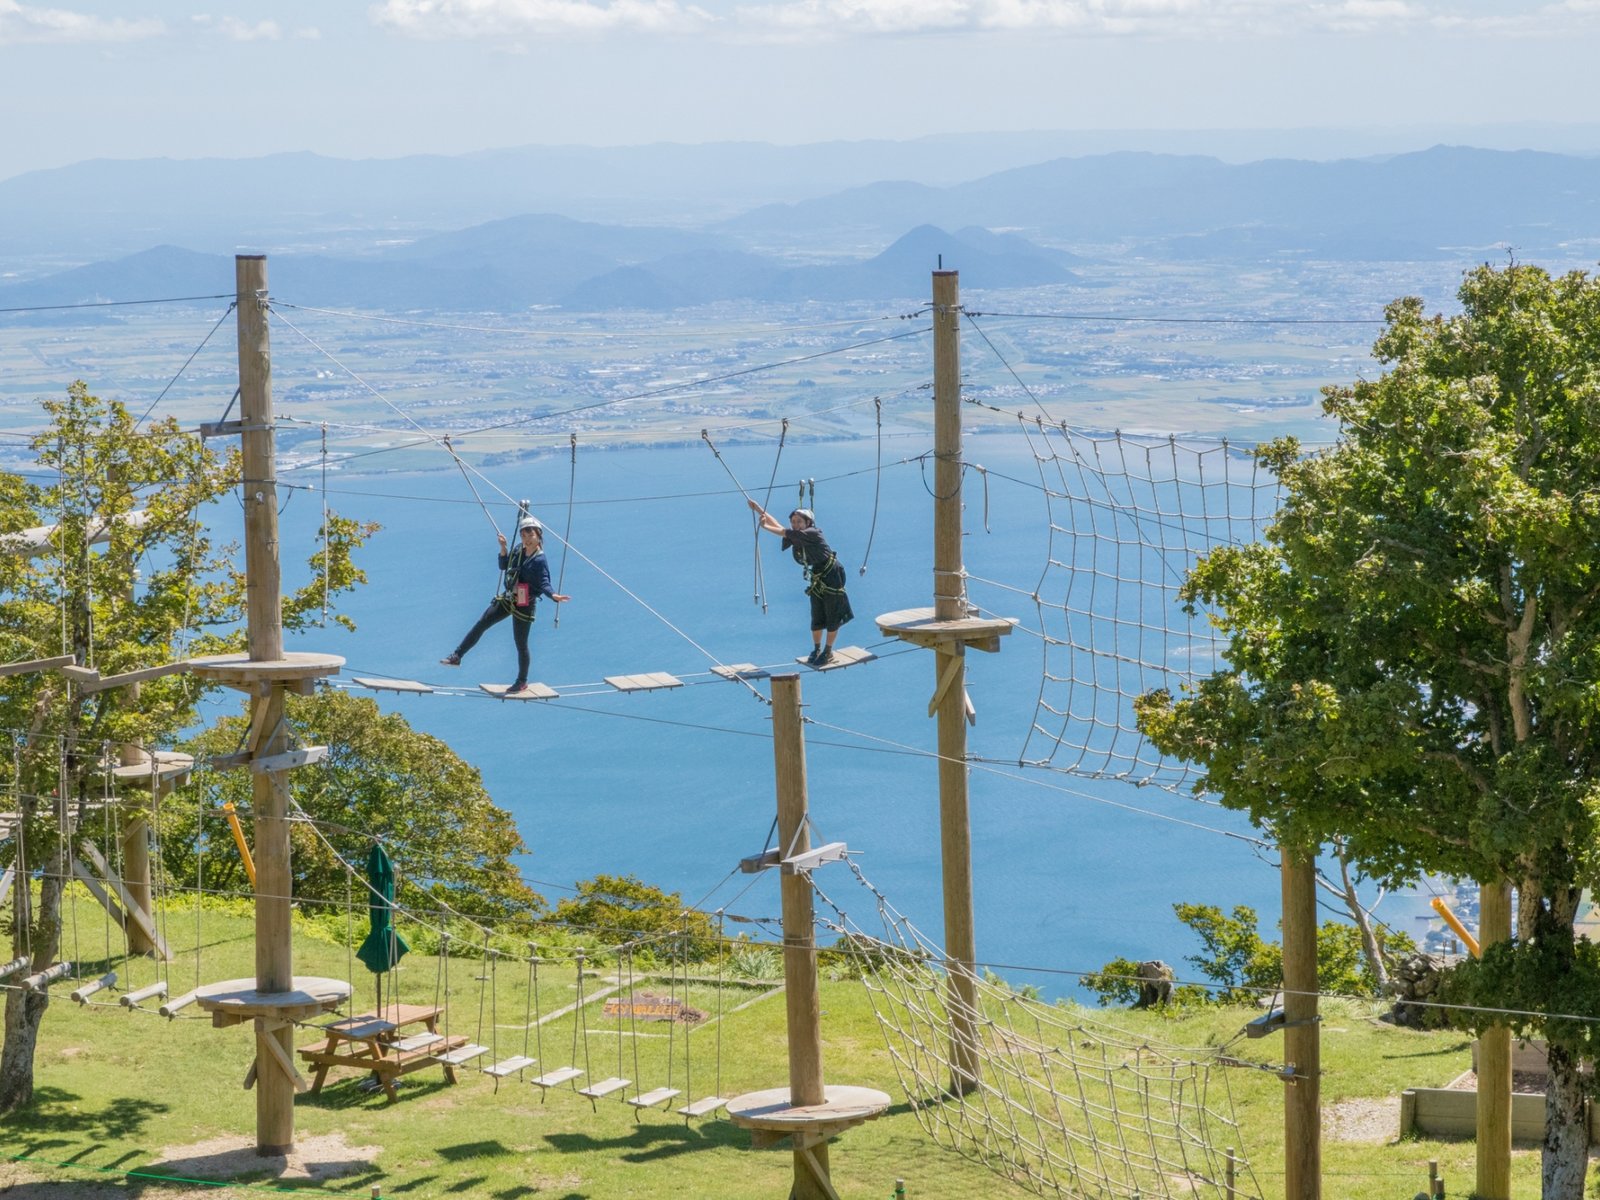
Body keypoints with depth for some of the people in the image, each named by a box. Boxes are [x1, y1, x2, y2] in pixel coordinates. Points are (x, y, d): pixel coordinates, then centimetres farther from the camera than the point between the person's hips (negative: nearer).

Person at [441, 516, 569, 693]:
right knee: (481, 624, 6)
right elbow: (504, 565, 11)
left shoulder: (539, 560, -20)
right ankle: (457, 656, 14)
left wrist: (554, 595, -46)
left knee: (521, 643, 4)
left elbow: (544, 584, -26)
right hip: (507, 599, 7)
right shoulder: (518, 552, 0)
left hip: (523, 606, -7)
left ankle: (522, 682, 21)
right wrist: (503, 547, -4)